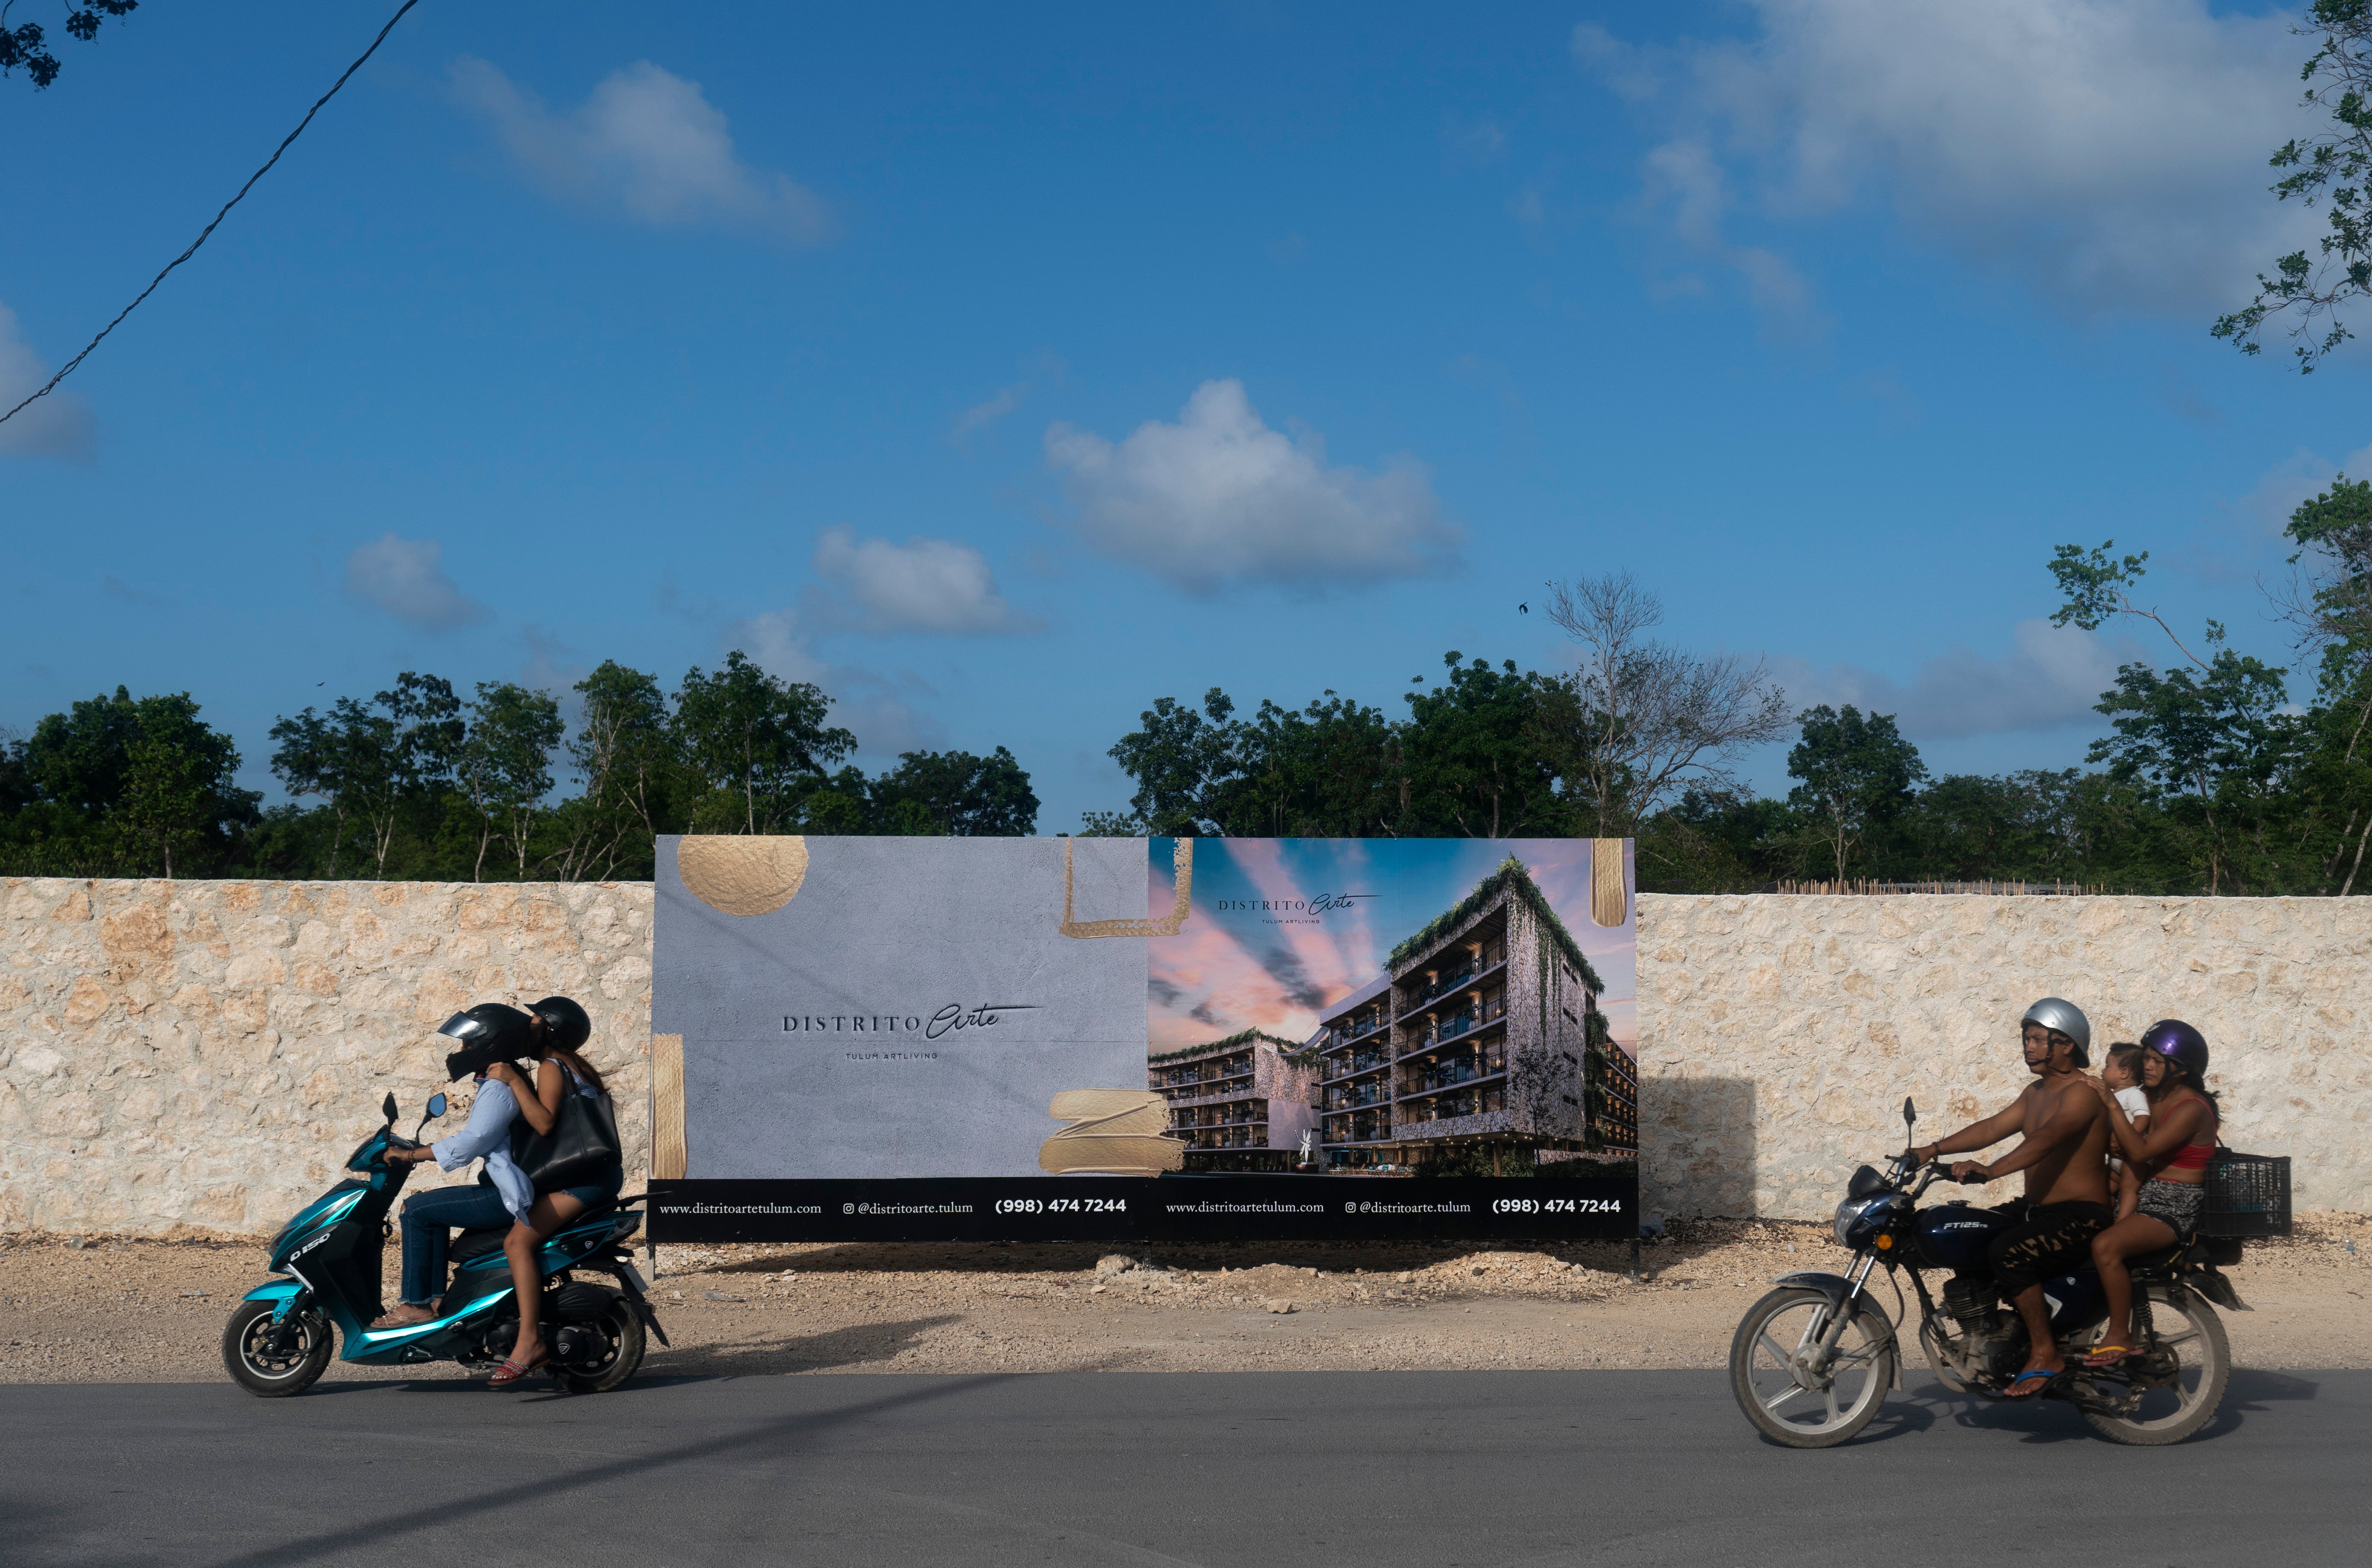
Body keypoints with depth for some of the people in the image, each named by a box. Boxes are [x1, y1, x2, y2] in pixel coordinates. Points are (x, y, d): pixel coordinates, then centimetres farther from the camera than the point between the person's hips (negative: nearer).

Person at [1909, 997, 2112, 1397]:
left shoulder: (2083, 1093, -16)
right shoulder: (2035, 1092, 17)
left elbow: (2046, 1137, -32)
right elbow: (1993, 1127, 11)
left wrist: (1990, 1171, -46)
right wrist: (1935, 1150, -2)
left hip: (2081, 1217, -10)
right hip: (2035, 1209, 10)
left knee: (2007, 1254, -31)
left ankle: (2046, 1355, -20)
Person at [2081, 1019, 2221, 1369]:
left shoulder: (2192, 1109, -14)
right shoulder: (2152, 1099, 13)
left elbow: (2141, 1152, -22)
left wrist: (2113, 1105, -22)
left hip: (2179, 1207, -9)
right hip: (2149, 1198, 9)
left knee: (2106, 1246, -31)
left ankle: (2120, 1337, -20)